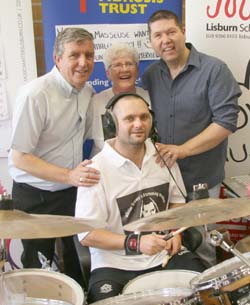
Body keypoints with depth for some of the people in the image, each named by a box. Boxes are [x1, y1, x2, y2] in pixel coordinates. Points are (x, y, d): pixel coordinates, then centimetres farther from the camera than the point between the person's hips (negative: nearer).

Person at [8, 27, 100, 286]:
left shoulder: (87, 91, 1)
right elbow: (19, 158, -21)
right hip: (35, 197, -5)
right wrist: (69, 176, -30)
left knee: (79, 266, 18)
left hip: (73, 192, 6)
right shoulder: (34, 94, -21)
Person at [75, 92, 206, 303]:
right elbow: (87, 234, -17)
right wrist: (135, 243, -27)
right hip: (114, 264, -4)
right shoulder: (97, 170, -19)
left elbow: (177, 199, 16)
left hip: (164, 254, 5)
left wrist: (175, 231, -2)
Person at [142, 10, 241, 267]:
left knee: (201, 247, 8)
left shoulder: (214, 70, -10)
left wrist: (182, 150, -21)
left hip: (201, 179, -4)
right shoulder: (150, 75, 6)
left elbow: (226, 121, -15)